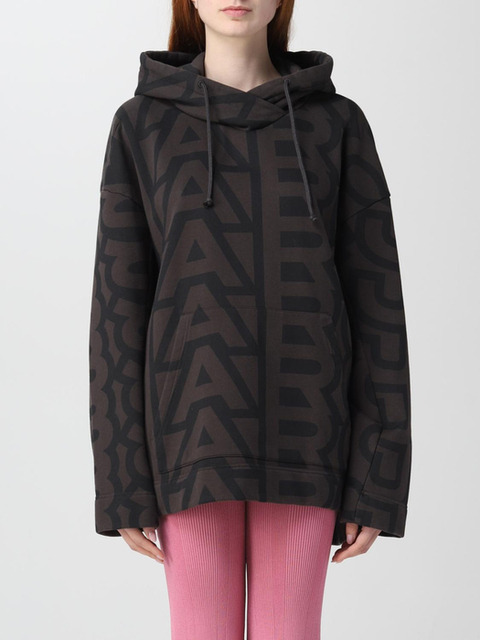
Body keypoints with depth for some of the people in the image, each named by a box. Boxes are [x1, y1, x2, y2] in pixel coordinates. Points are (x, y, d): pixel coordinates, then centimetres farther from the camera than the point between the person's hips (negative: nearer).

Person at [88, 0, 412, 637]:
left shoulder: (339, 124, 5)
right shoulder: (141, 126, 4)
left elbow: (374, 301, 2)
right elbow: (120, 307, 1)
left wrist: (379, 477, -3)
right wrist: (122, 480, -3)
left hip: (301, 433, 1)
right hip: (198, 430, 0)